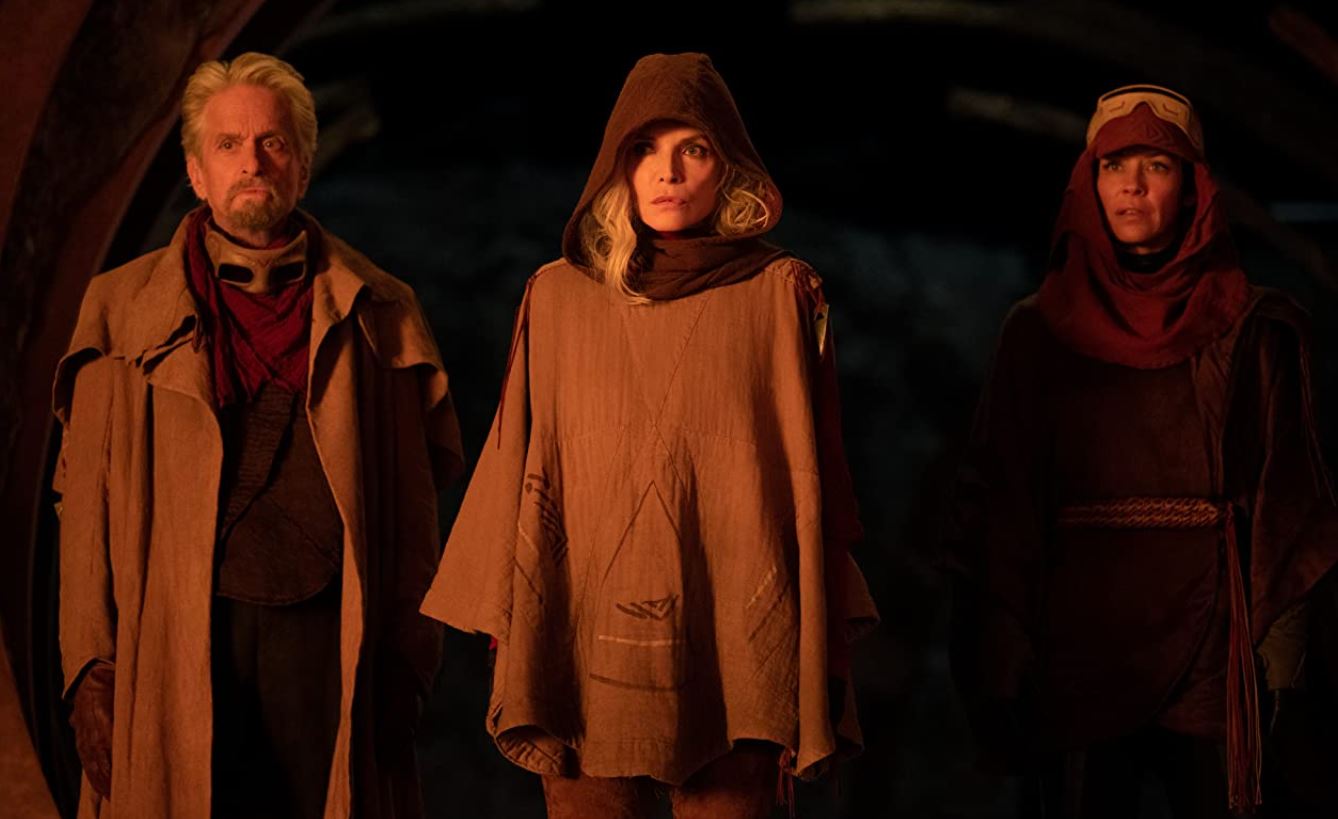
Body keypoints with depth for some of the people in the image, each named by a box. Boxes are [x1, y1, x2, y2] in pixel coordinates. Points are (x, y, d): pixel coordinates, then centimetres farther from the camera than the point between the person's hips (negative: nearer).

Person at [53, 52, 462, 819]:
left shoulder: (378, 315, 9)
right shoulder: (123, 309, 9)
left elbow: (413, 503, 8)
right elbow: (88, 502, 5)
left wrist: (408, 659, 0)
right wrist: (92, 667, -3)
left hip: (327, 639, 0)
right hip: (176, 643, 0)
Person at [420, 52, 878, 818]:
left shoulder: (782, 294, 4)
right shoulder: (558, 297, 8)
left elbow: (813, 478, 3)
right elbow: (525, 474, 9)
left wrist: (824, 642, 0)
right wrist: (507, 626, 5)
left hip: (732, 643, -1)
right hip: (588, 646, 1)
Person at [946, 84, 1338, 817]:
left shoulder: (1250, 330, 6)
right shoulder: (1036, 334, 9)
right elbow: (998, 500, 5)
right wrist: (997, 659, -2)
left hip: (1210, 639, -1)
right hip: (1078, 642, 1)